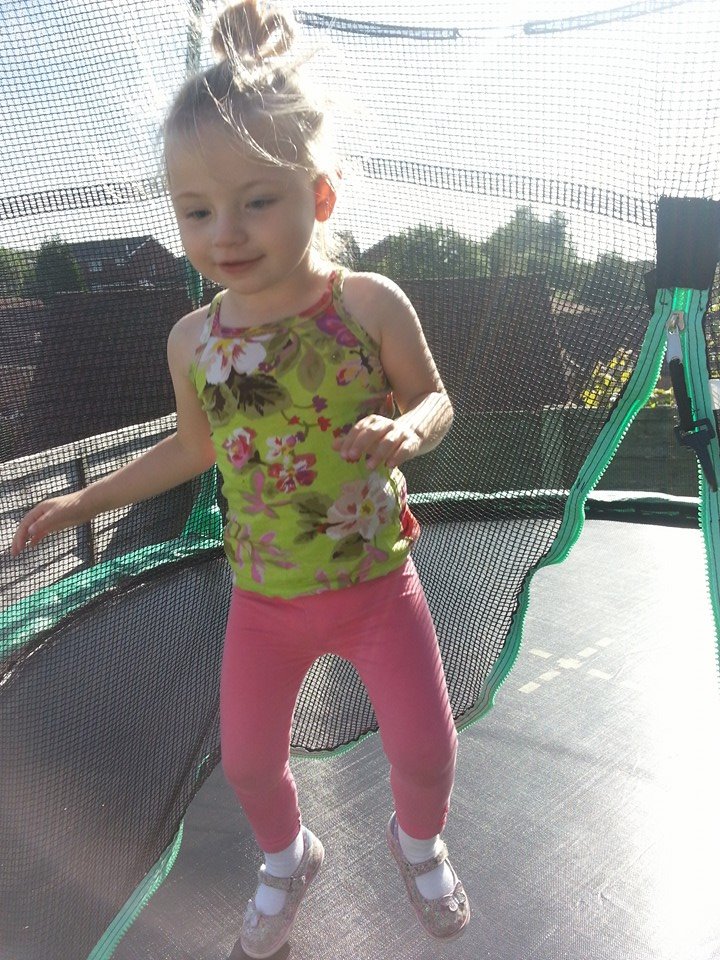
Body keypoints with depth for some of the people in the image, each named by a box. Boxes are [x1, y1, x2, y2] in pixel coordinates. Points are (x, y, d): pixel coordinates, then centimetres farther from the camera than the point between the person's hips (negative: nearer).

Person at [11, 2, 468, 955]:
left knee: (426, 749, 9)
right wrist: (85, 499, 14)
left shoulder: (369, 304, -16)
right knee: (247, 758, 17)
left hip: (376, 580, -2)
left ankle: (418, 842, 48)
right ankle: (287, 857, 53)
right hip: (264, 598, 3)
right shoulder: (192, 339, -7)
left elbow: (433, 397, -2)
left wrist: (405, 430, -26)